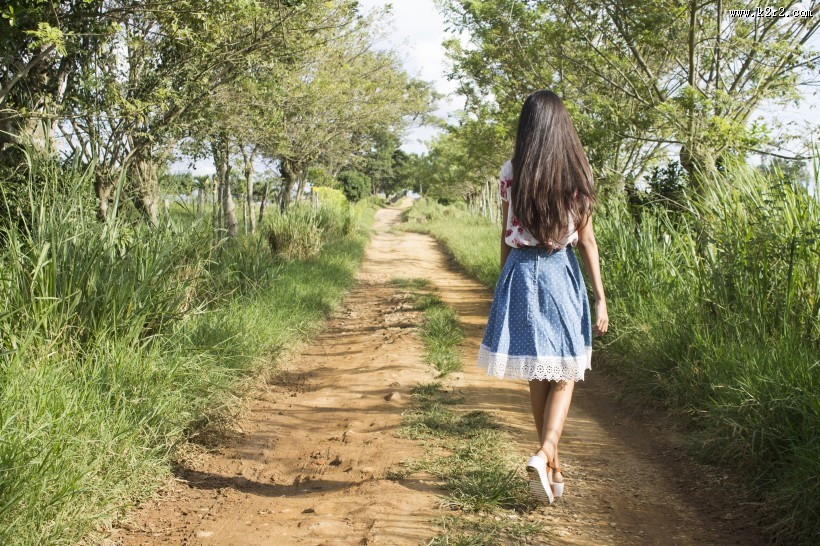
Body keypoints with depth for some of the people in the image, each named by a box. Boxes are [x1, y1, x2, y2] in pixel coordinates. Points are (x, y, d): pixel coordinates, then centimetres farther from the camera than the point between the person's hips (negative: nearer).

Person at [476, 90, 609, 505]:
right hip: (561, 273, -1)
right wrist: (600, 298, -1)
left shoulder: (510, 173, 0)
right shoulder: (576, 172, -3)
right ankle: (545, 455, -11)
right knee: (564, 374, 9)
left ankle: (553, 467, 21)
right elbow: (586, 240, -4)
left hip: (521, 272, 2)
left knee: (537, 376, 11)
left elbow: (506, 237, 4)